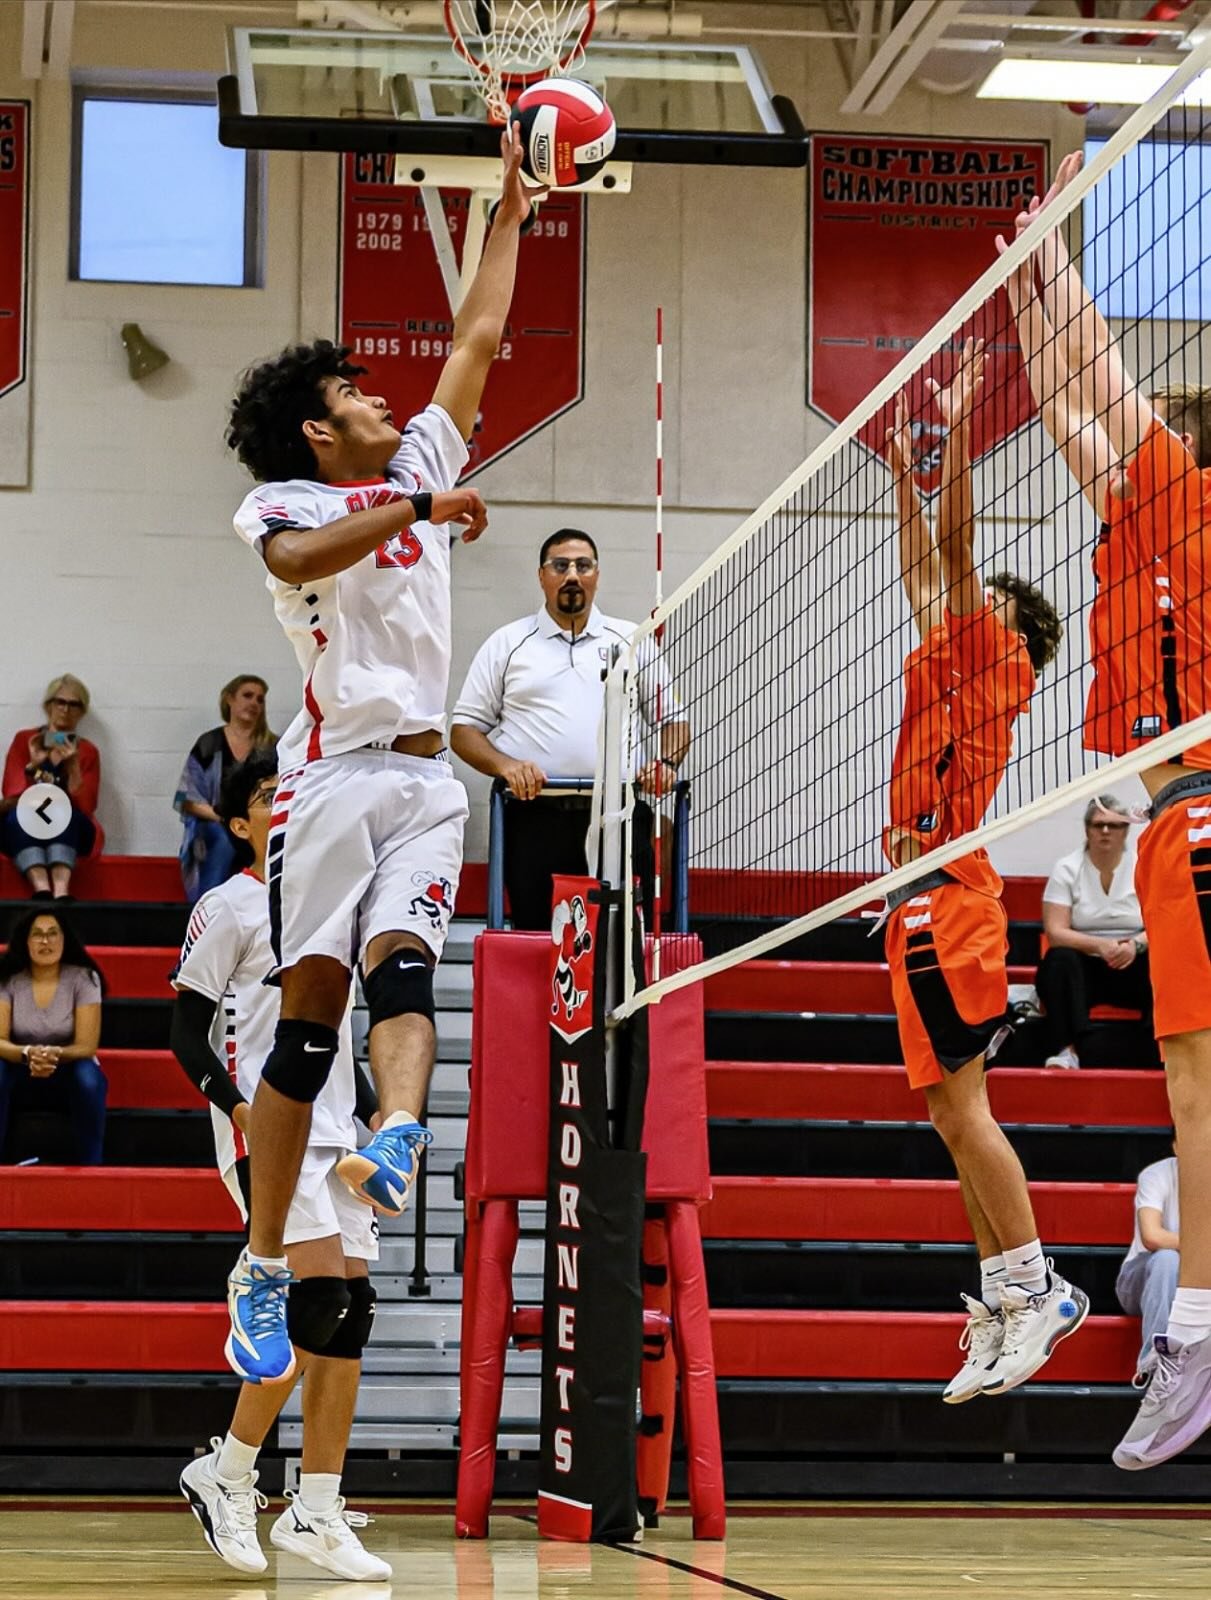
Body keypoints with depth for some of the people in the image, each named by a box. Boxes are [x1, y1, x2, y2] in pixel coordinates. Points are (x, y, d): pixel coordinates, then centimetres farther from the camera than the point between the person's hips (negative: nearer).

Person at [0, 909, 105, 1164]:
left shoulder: (84, 979, -11)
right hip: (22, 1078, 1)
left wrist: (56, 1055, -40)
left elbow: (86, 1046, -17)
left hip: (68, 1076, -1)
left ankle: (91, 1168, -25)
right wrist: (27, 1054, -39)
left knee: (88, 1076, -36)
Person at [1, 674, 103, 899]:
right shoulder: (25, 740, 9)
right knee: (20, 814, -34)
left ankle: (61, 892, -58)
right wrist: (34, 766, -18)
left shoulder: (88, 752, 8)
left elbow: (85, 807, -4)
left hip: (70, 832, 0)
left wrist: (73, 766, -16)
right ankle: (42, 890, -58)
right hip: (22, 830, 0)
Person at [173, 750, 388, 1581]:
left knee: (353, 1307, 0)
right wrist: (236, 1104, -19)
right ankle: (227, 1473, -6)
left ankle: (317, 1513, 3)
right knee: (321, 1291, -19)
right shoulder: (230, 905, -1)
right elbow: (188, 1027, -5)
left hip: (334, 1132, 7)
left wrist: (373, 1109, 15)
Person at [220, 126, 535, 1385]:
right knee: (310, 1012, -5)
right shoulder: (285, 502, 3)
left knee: (400, 964, -19)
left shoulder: (420, 465, 20)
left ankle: (399, 1139, -45)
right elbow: (298, 559, -22)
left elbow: (478, 337, 23)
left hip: (426, 777, 5)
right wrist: (418, 510, -23)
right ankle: (262, 1271, -1)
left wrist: (511, 207, 22)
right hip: (335, 774, -4)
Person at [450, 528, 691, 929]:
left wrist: (665, 764, -4)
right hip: (535, 817, 0)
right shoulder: (506, 644, 13)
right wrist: (504, 765, -8)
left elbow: (673, 719, 17)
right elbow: (464, 729, 11)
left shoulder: (632, 641, 16)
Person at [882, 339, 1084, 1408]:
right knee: (953, 1113, 5)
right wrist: (905, 472, 37)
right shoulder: (949, 661, 21)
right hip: (922, 893, 9)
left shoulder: (989, 657, 0)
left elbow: (956, 548, -8)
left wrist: (958, 431, -7)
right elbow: (926, 564, 32)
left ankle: (1037, 1288, -13)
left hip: (946, 890, -9)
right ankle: (1002, 1308, 5)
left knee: (960, 1102, -13)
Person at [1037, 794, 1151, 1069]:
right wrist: (1099, 945, -27)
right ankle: (1065, 1050, -45)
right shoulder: (1066, 869, 0)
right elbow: (1055, 932, -9)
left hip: (1130, 968, 1)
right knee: (1060, 960, -34)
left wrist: (1136, 944, -25)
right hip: (1083, 968, -1)